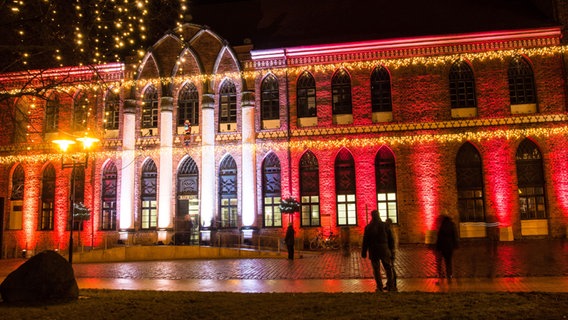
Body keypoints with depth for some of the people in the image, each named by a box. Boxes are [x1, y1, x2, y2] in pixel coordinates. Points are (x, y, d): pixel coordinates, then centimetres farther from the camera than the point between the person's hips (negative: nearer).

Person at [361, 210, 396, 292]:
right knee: (388, 268, 12)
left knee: (376, 270, 6)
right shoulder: (384, 225, -2)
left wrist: (364, 252, 2)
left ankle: (380, 287, 6)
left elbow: (365, 241, -3)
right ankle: (390, 285, 11)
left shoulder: (368, 227, -4)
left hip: (373, 251, -1)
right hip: (384, 249, 1)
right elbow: (390, 238, 1)